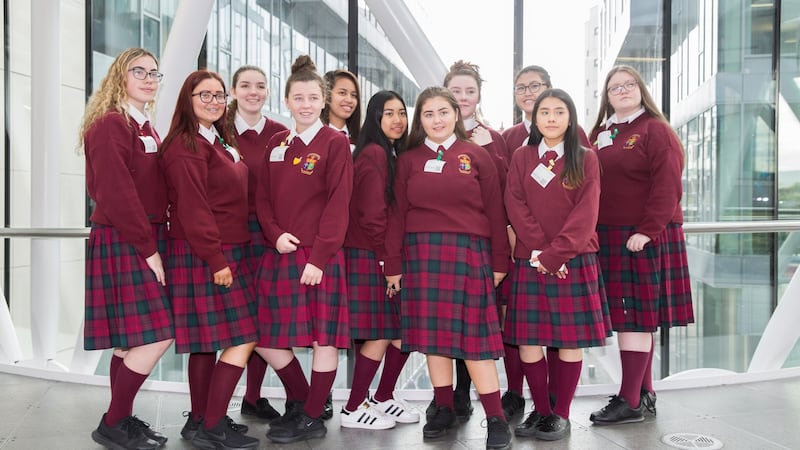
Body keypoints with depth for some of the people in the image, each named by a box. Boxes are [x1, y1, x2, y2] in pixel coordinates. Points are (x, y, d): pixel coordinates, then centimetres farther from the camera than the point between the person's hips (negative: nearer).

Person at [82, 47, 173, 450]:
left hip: (143, 241, 9)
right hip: (124, 244, -9)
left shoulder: (144, 128, 17)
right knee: (156, 335, -10)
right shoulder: (110, 125, -12)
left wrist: (154, 242, 7)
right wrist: (147, 247, -18)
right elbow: (116, 194, -19)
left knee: (133, 339, 11)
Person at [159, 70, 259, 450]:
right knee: (243, 338, -9)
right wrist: (216, 259, -20)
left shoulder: (220, 142, 17)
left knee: (208, 341, 12)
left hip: (226, 253, 10)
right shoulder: (186, 147, -14)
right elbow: (192, 209, -19)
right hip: (203, 257, -9)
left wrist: (227, 255, 14)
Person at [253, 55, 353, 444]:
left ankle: (311, 418, 15)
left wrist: (319, 257, -17)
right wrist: (275, 235, -7)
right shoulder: (276, 144, 14)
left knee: (323, 336, 1)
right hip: (279, 254, 6)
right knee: (267, 339, 9)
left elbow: (338, 205, -10)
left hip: (320, 255, -6)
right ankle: (299, 400, 30)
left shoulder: (335, 143, -3)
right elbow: (262, 199, 12)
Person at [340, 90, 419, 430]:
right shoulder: (373, 154, -12)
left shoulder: (394, 154, 16)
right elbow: (372, 214, -18)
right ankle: (353, 410, 8)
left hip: (390, 256, 9)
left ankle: (383, 399, 24)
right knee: (381, 335, -4)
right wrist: (386, 256, -13)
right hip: (371, 257, -9)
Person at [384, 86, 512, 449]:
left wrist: (499, 261, 1)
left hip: (469, 253, -2)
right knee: (433, 332, 4)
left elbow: (494, 212, 4)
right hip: (422, 254, 2)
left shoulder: (477, 156, 5)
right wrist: (393, 264, 3)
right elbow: (397, 214, 7)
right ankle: (444, 409, 17)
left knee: (473, 335, -3)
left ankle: (496, 419, 3)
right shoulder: (408, 160, 9)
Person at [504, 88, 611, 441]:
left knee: (571, 339, 2)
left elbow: (586, 213, -6)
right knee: (527, 339, 1)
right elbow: (516, 207, 0)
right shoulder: (521, 158, 8)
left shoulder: (586, 160, 3)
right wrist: (540, 250, -12)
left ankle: (561, 414, 14)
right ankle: (540, 410, 16)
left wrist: (555, 253, -15)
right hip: (530, 261, 2)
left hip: (575, 260, -1)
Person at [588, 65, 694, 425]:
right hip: (609, 238, 6)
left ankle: (630, 402, -2)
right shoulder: (599, 134, 15)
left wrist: (648, 230, -20)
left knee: (635, 317, -6)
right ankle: (644, 392, 20)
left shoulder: (656, 131, -4)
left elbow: (667, 187, -12)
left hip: (645, 238, -6)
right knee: (637, 317, 11)